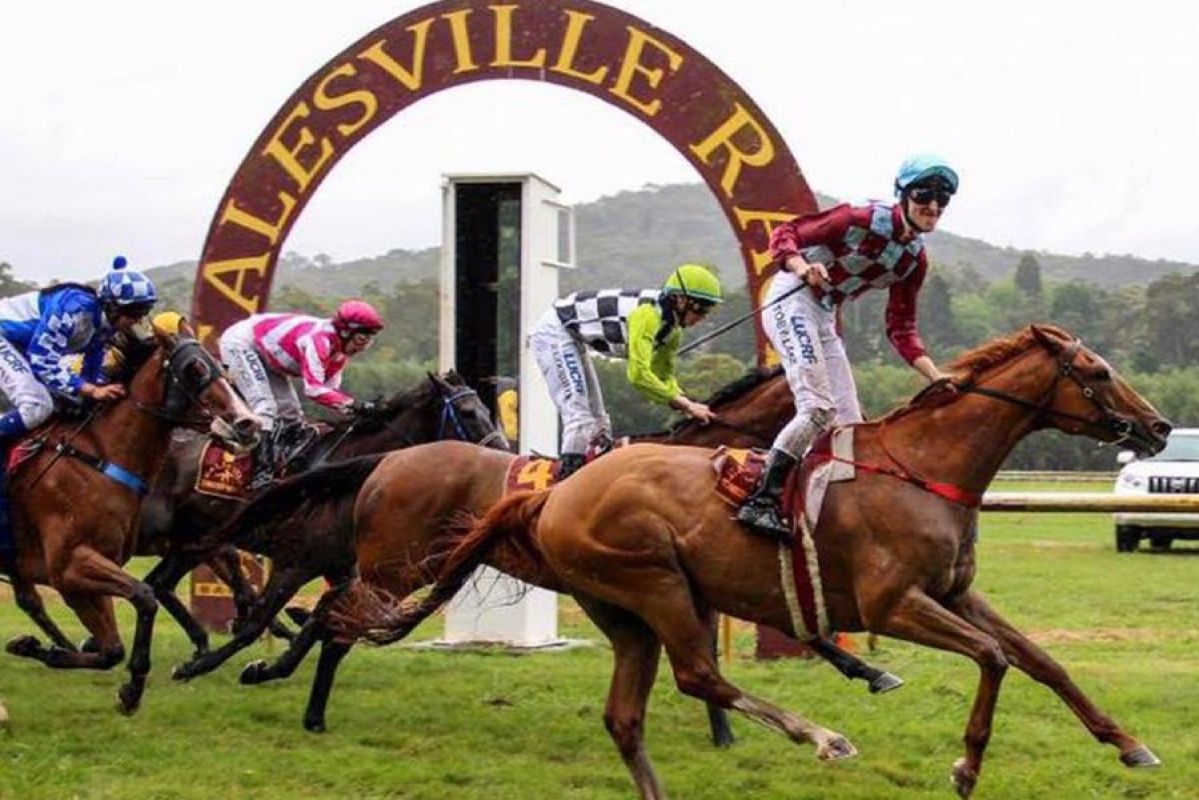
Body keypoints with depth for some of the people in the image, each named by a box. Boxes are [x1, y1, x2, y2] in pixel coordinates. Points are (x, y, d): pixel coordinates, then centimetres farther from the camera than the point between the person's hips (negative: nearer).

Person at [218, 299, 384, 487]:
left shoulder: (340, 349, -6)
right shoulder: (318, 339, -35)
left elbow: (331, 389, -6)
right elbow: (314, 390, -42)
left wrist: (360, 408, -20)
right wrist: (353, 405, -44)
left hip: (266, 355, 10)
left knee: (291, 415, 7)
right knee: (264, 406, -22)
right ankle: (261, 476, -24)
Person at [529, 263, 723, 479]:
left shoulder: (673, 329, 0)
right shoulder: (647, 314, -30)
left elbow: (665, 376, 7)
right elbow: (639, 375, -35)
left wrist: (687, 404, -12)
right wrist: (684, 403, -31)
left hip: (572, 337, 10)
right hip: (554, 331, -10)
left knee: (596, 416, 11)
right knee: (576, 405, -19)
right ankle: (570, 467, -22)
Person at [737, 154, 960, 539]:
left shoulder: (915, 259, 6)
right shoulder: (865, 220, -15)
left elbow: (901, 330, 11)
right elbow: (784, 234, -12)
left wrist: (938, 378, 0)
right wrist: (804, 268, -33)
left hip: (824, 317, 9)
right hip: (791, 300, -9)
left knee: (848, 422, 6)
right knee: (818, 409, -20)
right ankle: (760, 502, -21)